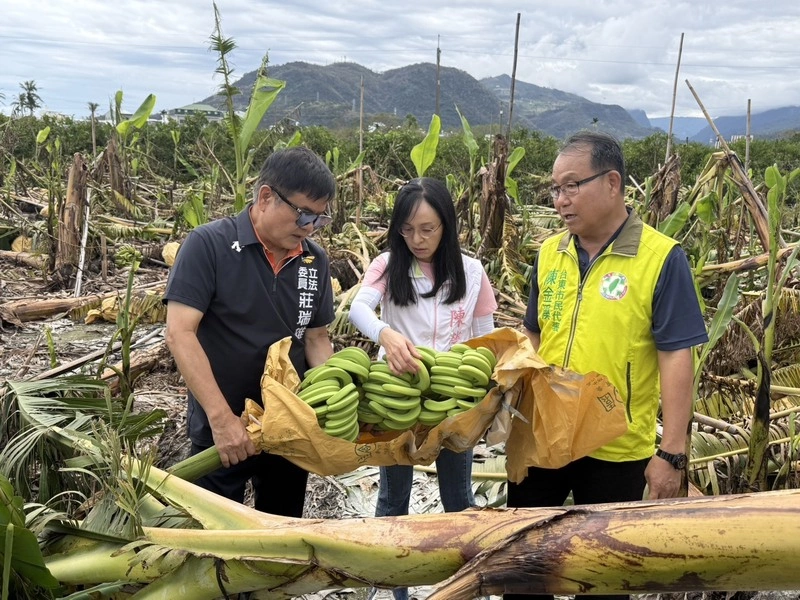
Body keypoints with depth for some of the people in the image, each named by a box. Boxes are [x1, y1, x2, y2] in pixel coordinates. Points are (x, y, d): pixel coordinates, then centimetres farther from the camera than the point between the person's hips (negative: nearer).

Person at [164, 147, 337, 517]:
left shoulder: (315, 261, 0)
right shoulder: (209, 245, -16)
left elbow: (316, 339, 7)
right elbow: (179, 334, -20)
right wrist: (222, 417, -25)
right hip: (221, 431, -4)